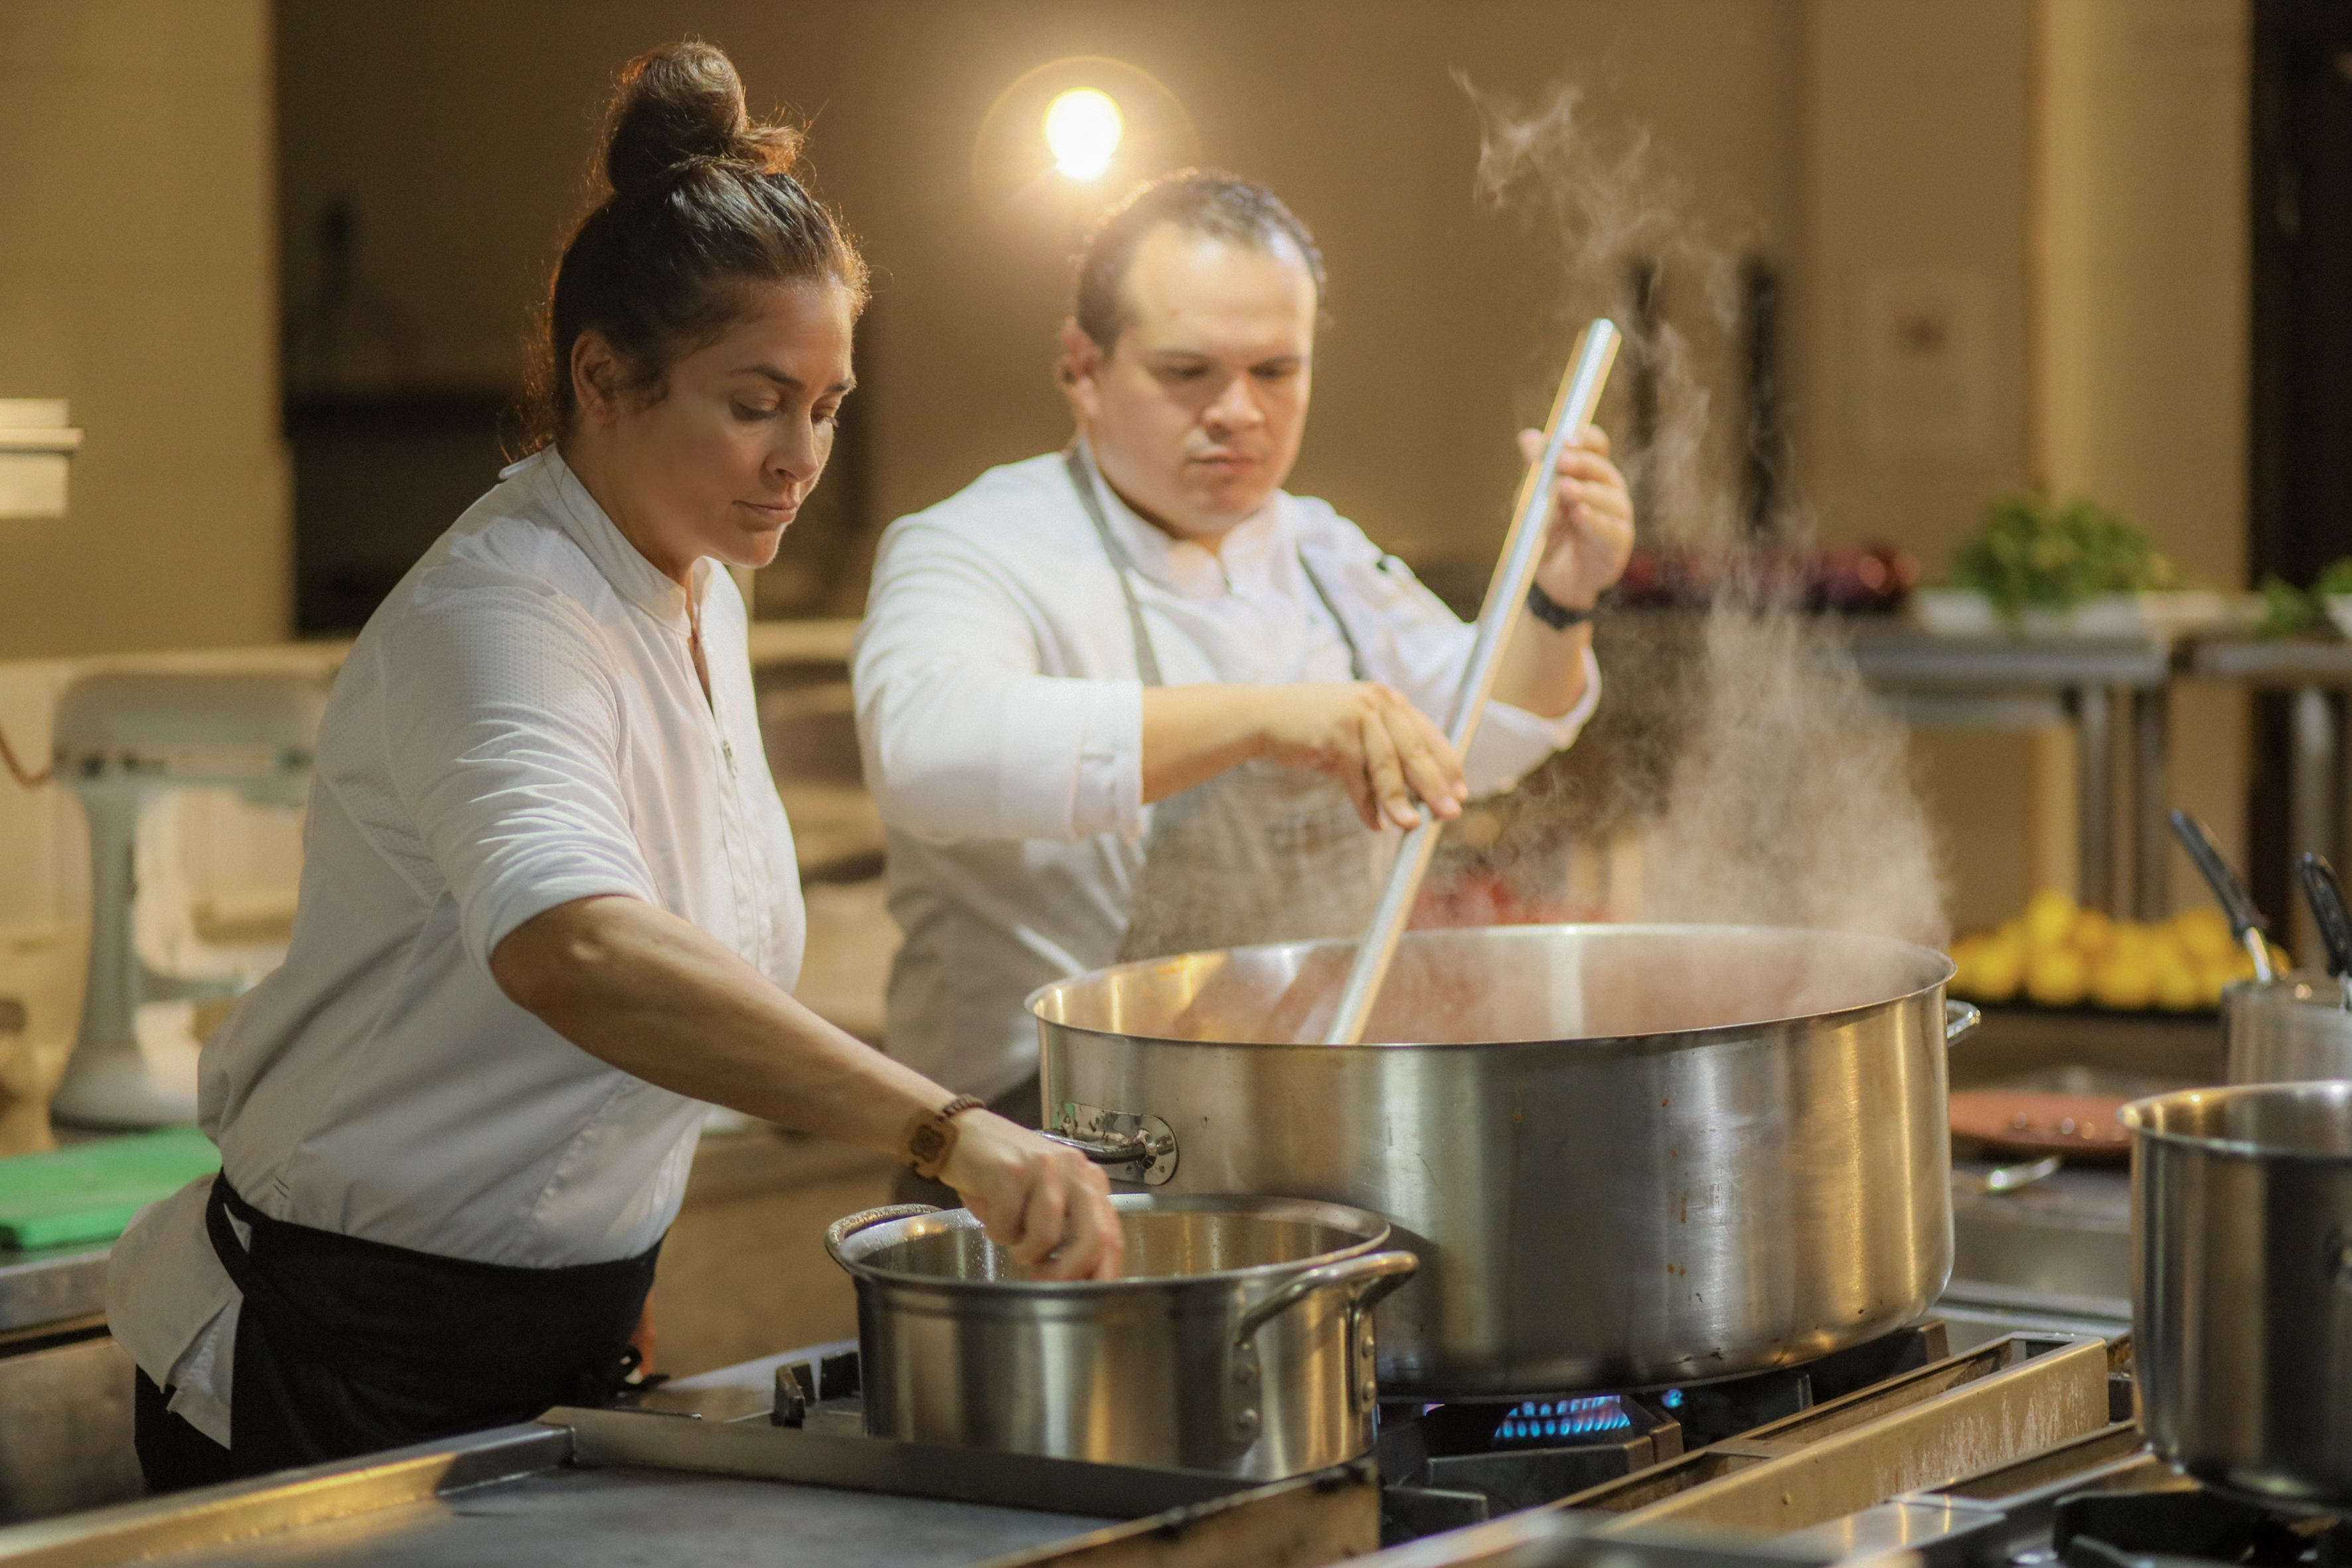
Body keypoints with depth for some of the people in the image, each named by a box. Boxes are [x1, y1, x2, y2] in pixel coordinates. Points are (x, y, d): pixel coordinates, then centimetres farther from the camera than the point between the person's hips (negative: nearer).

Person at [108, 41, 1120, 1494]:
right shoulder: (493, 622, -24)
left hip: (563, 1342, 8)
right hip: (355, 1372, -8)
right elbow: (570, 950, -45)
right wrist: (947, 1131, -54)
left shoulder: (700, 598, 5)